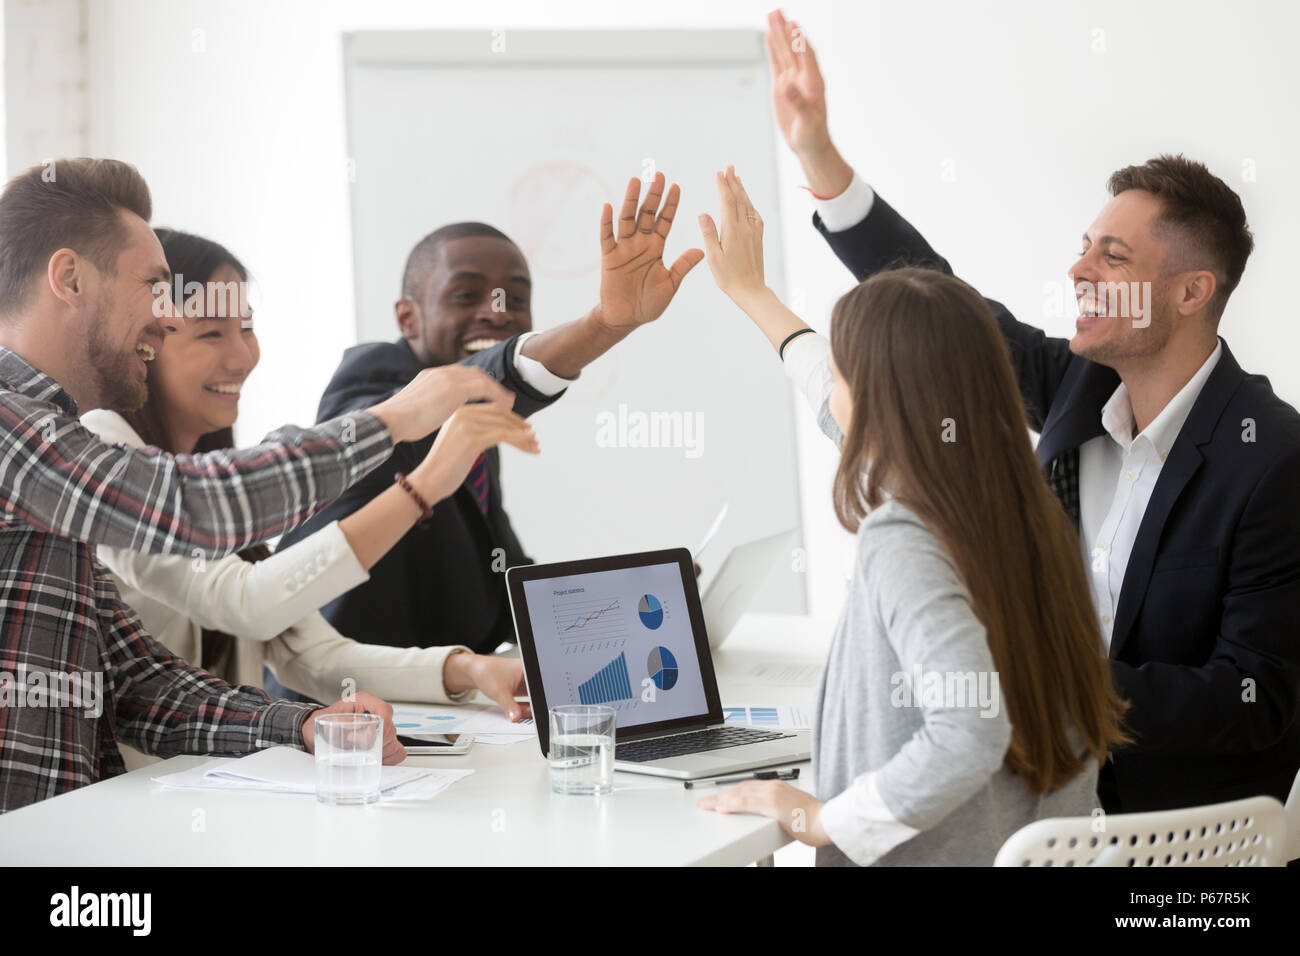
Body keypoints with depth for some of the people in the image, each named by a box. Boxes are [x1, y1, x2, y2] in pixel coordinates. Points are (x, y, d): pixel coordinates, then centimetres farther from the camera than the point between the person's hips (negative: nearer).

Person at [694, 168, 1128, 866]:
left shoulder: (903, 547, -23)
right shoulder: (1021, 509, 4)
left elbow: (969, 734, -35)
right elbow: (855, 412, 23)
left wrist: (820, 820, -21)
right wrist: (750, 291, 36)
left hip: (931, 856, -8)